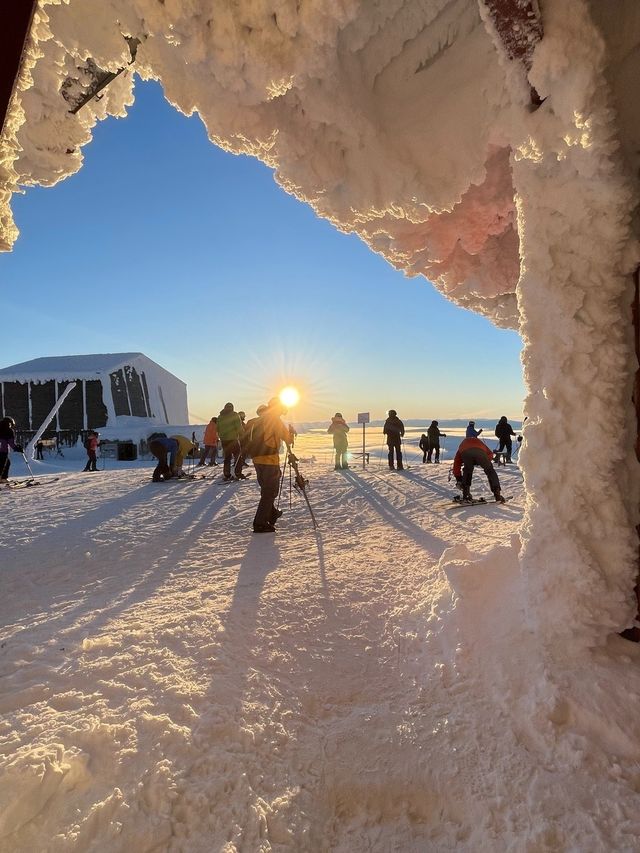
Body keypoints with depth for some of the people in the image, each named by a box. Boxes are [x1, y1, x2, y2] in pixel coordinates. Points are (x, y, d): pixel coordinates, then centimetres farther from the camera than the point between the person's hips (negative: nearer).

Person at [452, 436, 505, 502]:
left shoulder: (462, 444, 45)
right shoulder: (479, 442, 47)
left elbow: (456, 464, 40)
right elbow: (490, 453, 28)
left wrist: (458, 479, 44)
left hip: (465, 453, 1)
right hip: (480, 452, 0)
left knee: (467, 472, 26)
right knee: (490, 471, 16)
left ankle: (466, 496, 24)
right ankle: (498, 495, 9)